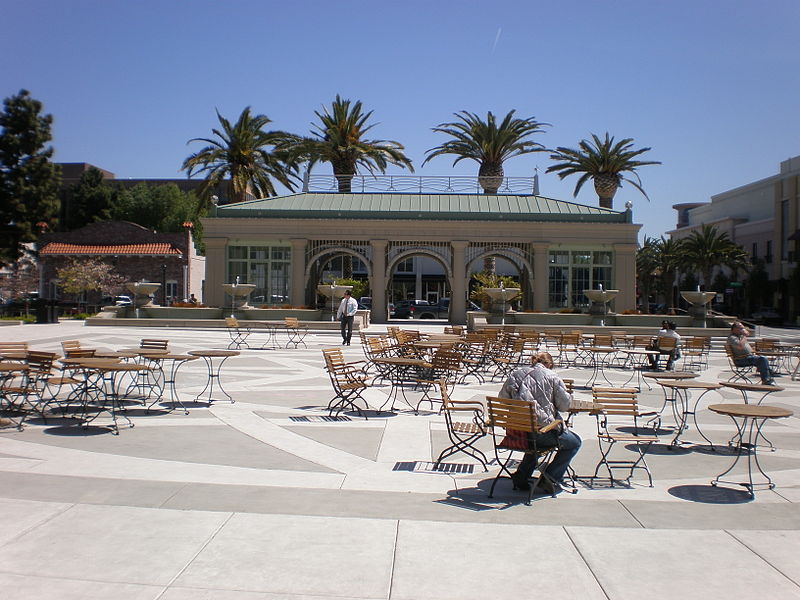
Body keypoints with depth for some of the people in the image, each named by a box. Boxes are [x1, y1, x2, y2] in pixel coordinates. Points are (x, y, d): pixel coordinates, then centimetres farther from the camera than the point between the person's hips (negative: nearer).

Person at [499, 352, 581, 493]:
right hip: (542, 430, -5)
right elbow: (564, 405, -4)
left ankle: (521, 476, 24)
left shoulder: (515, 374, 7)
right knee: (574, 442, 19)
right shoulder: (552, 377, -4)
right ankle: (551, 478, 9)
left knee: (535, 440, 39)